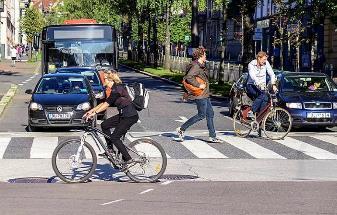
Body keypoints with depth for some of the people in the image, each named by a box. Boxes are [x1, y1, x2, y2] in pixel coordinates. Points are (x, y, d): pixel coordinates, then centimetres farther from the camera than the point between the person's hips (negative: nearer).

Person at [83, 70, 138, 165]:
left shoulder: (117, 89, -16)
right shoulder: (115, 89, 14)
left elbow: (107, 104, -23)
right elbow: (104, 103, 16)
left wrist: (94, 113, -27)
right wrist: (91, 110, 10)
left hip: (130, 116, -10)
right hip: (124, 115, 10)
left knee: (114, 137, -7)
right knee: (104, 125, 7)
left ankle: (128, 159, -2)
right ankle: (110, 149, 13)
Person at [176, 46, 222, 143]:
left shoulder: (201, 66, 14)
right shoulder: (196, 66, -17)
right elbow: (189, 78, -28)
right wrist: (199, 85, -23)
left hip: (204, 95, 11)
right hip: (200, 95, -11)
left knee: (210, 114, 10)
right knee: (201, 115, -5)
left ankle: (212, 136, 13)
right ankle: (181, 129, 2)